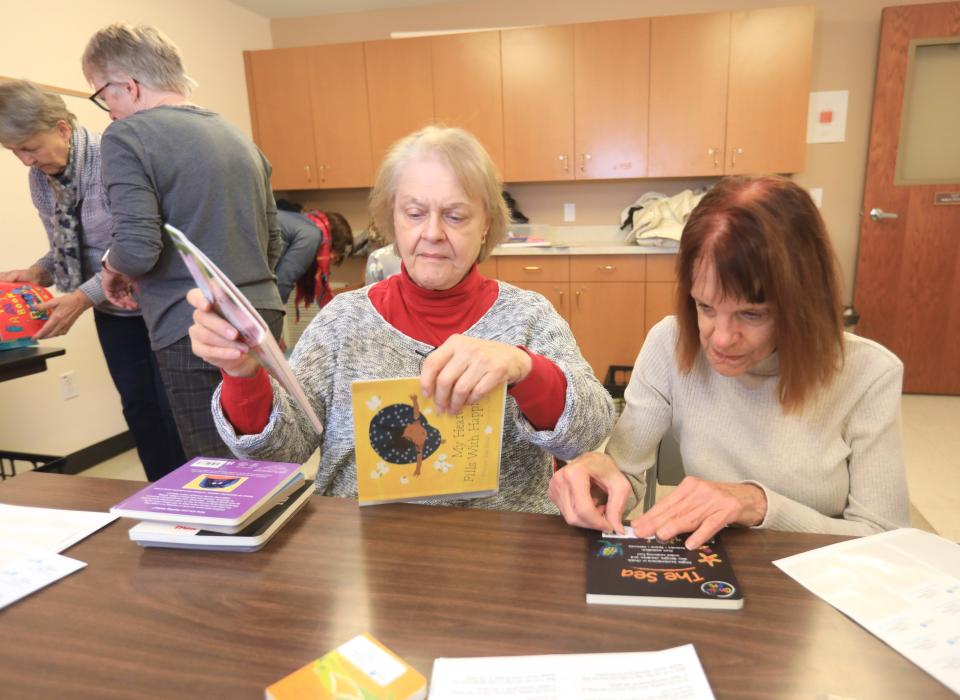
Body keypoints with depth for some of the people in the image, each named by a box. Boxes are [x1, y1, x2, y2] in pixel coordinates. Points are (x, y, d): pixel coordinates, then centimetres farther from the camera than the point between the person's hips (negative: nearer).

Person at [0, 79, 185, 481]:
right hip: (112, 312, 7)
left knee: (173, 407, -1)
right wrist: (39, 272, -8)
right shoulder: (40, 179, 3)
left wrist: (83, 298, -27)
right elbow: (66, 247, 12)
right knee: (138, 407, 10)